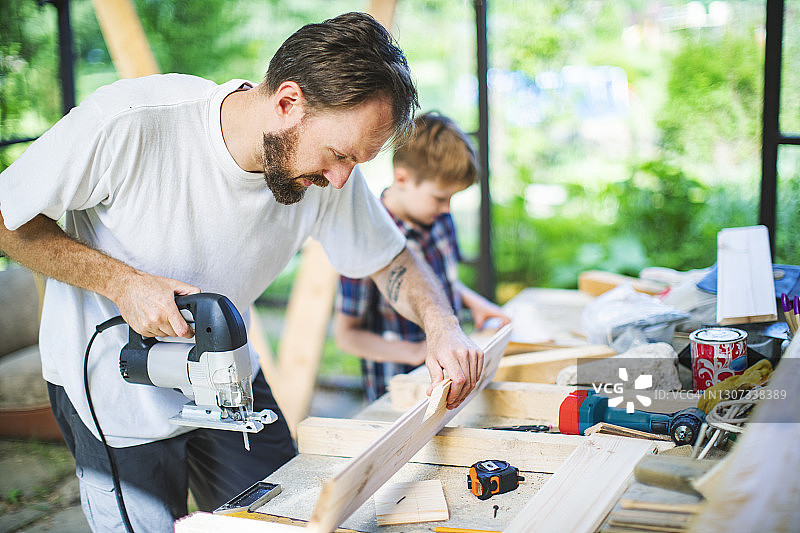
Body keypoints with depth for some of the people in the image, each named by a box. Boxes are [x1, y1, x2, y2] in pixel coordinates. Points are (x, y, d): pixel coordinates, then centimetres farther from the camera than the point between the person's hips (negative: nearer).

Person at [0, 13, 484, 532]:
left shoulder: (331, 169, -16)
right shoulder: (128, 122, -30)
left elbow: (392, 260, 0)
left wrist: (443, 327, -19)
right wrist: (122, 282, -27)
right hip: (112, 388, -4)